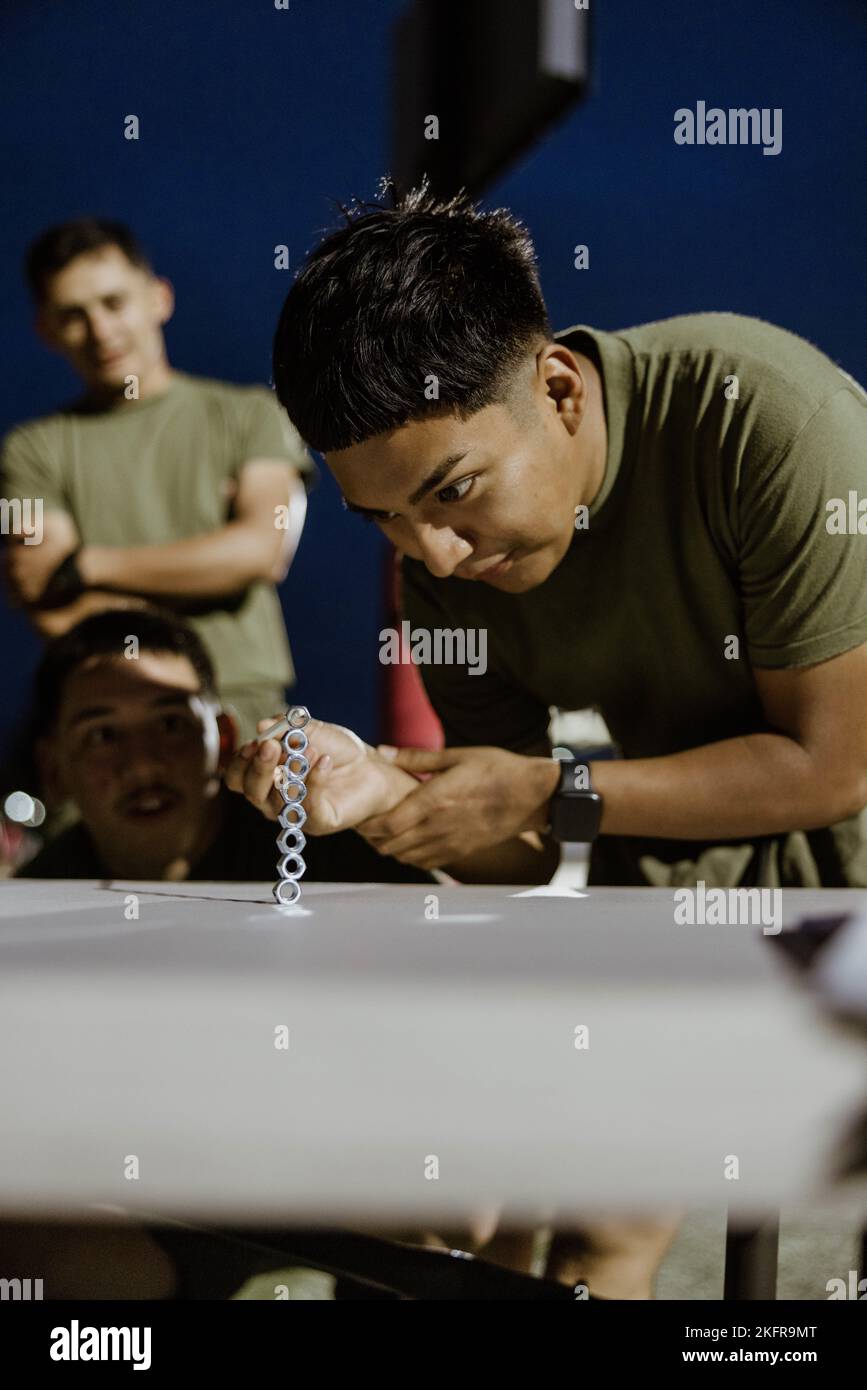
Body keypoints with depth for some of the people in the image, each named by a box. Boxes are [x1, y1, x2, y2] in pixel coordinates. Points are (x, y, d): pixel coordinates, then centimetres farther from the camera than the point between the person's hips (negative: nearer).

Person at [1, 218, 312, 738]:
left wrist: (83, 564, -2)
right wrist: (207, 570, -1)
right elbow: (55, 615, -1)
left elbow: (260, 550, -4)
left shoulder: (251, 415, 12)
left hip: (240, 702, 0)